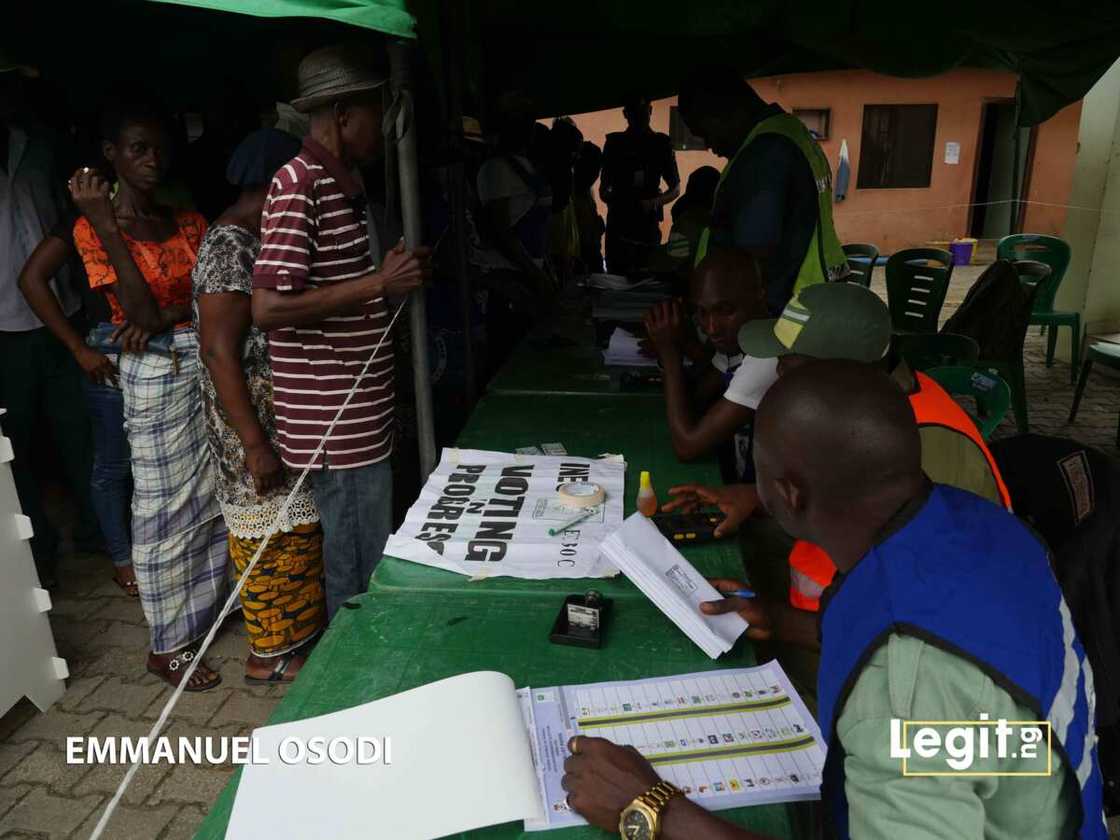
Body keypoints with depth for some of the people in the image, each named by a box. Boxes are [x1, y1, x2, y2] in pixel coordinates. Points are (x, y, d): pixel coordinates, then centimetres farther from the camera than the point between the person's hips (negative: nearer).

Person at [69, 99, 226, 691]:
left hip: (209, 364, 5)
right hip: (155, 376, -5)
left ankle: (211, 606, 34)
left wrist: (168, 318, -17)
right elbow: (142, 311, -15)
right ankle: (168, 646, 17)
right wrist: (106, 224, -18)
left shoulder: (189, 221, 10)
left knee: (215, 496, 13)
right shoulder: (94, 230, -5)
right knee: (165, 507, 3)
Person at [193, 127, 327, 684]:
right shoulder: (230, 250, -19)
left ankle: (292, 633, 34)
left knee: (293, 528, 18)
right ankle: (270, 655, 21)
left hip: (281, 420, 9)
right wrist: (255, 445, -25)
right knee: (273, 534, 3)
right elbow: (218, 351, -23)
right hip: (256, 427, -9)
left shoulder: (251, 239, 10)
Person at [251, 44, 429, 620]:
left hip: (359, 412, 10)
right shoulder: (297, 185, -16)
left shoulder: (343, 184, 15)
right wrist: (379, 283, -21)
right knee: (359, 573, 3)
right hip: (335, 421, -10)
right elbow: (268, 308, -24)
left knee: (361, 561, 20)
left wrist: (391, 276, 11)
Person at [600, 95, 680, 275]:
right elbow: (603, 189, 13)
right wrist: (612, 199, -10)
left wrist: (655, 202, -10)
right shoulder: (615, 143, 9)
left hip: (648, 226, 0)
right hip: (618, 226, 0)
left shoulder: (661, 143, 7)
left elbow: (676, 189, 10)